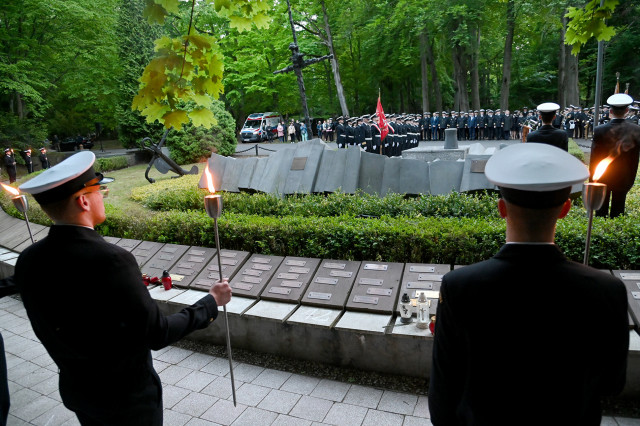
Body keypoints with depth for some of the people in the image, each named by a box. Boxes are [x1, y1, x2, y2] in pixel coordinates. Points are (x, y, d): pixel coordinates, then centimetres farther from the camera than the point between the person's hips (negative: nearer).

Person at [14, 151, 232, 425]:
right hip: (128, 397, -5)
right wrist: (211, 302, -12)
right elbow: (157, 335, -24)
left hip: (76, 392, 6)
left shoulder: (27, 261, -11)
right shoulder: (110, 260, -32)